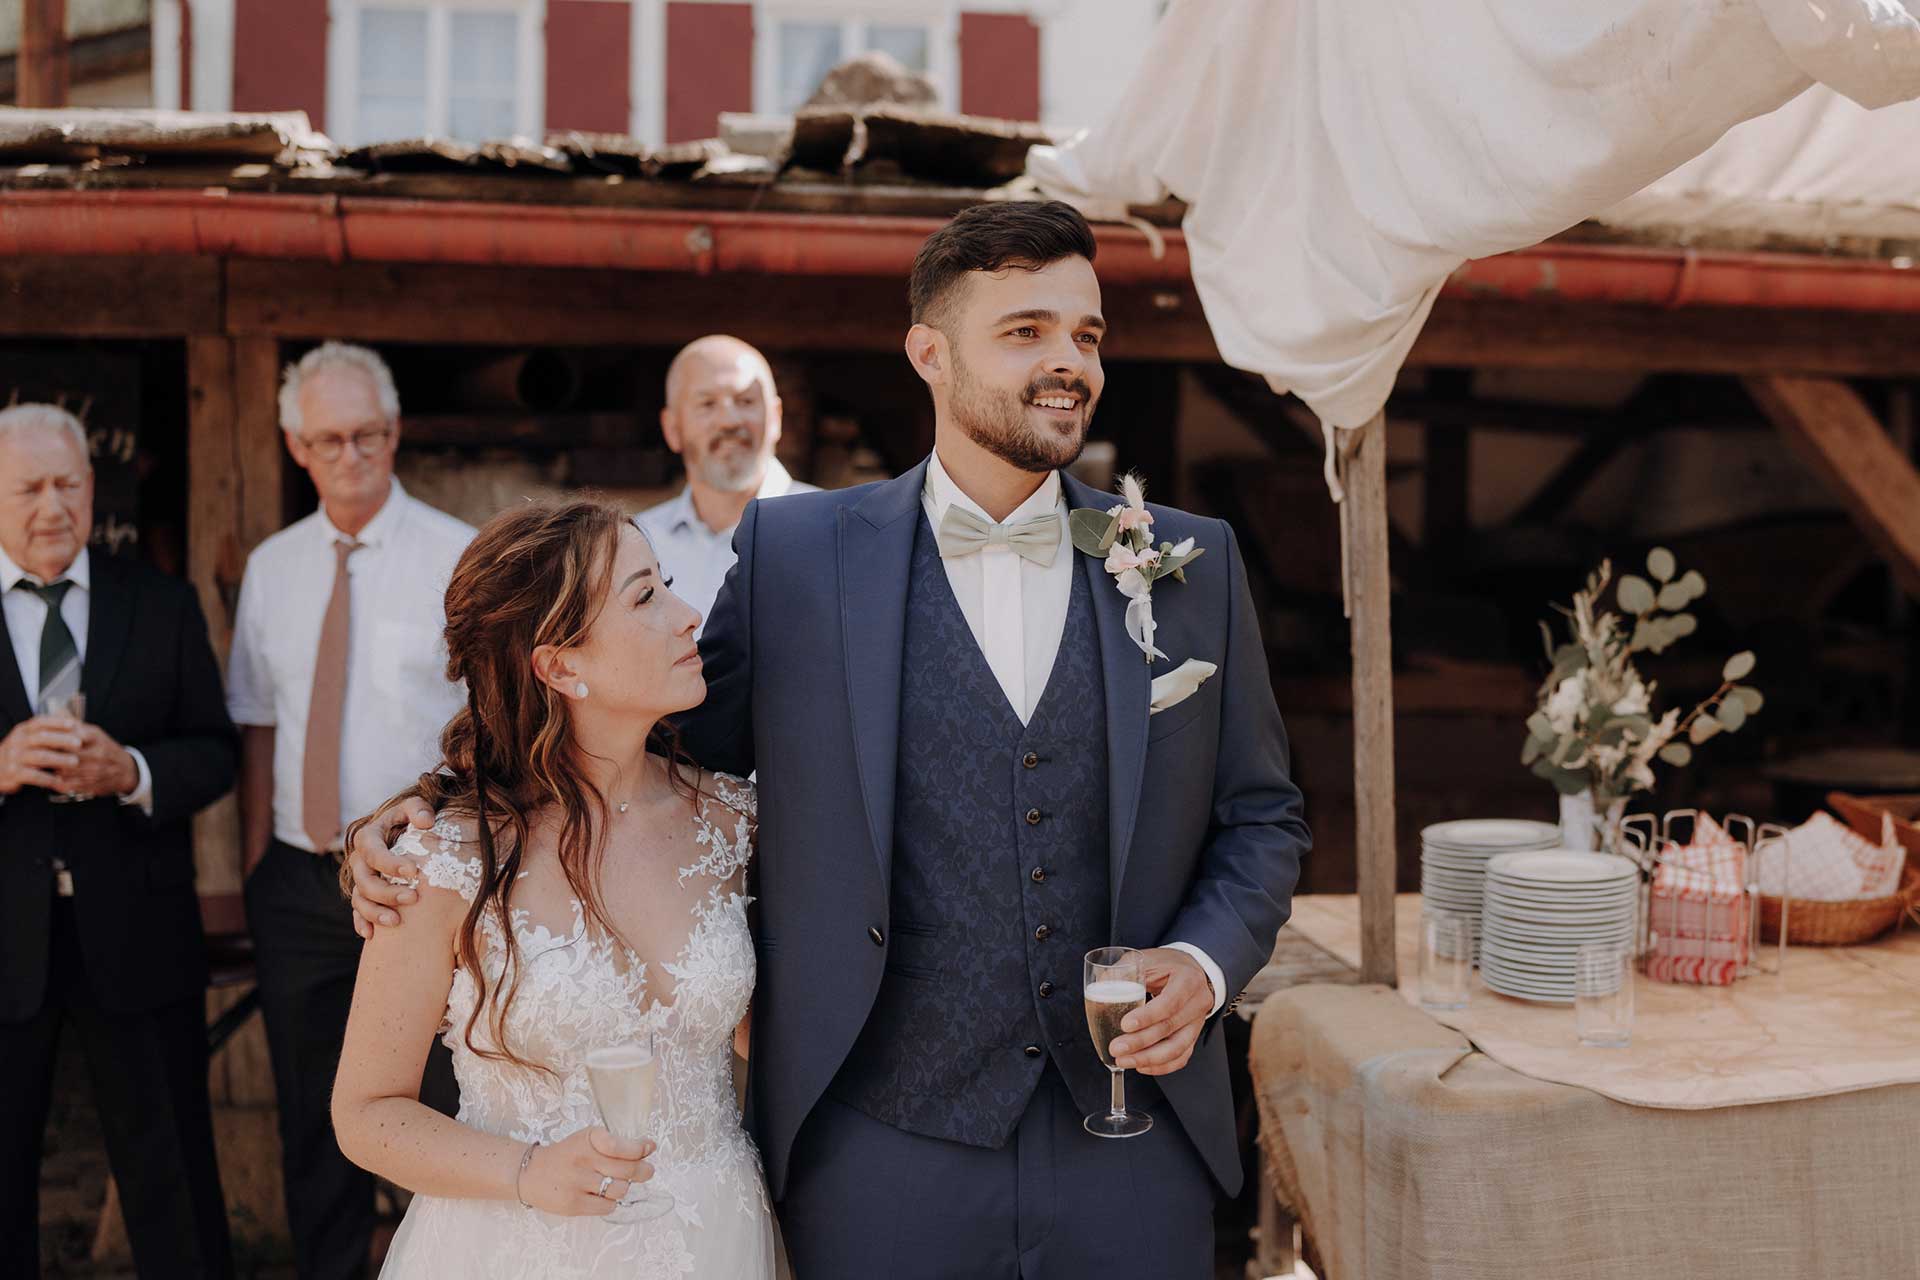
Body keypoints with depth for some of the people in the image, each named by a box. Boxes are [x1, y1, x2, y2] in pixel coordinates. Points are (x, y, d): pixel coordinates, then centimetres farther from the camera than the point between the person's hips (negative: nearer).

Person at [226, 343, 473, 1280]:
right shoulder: (270, 567, 8)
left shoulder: (459, 557, -5)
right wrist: (256, 868, 3)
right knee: (313, 1122, 15)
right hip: (299, 879, 4)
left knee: (444, 1113, 3)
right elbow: (258, 727, 10)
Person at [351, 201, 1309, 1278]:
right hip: (883, 1153, -1)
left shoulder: (1195, 563, 4)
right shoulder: (794, 553, -1)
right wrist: (442, 817, -4)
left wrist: (1207, 962, -7)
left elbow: (1261, 815, 10)